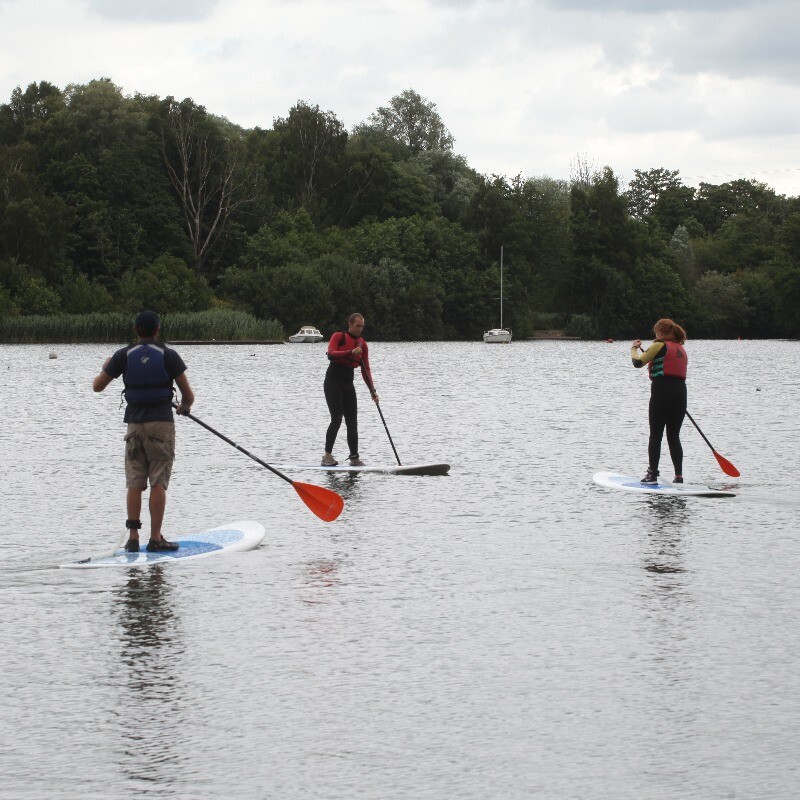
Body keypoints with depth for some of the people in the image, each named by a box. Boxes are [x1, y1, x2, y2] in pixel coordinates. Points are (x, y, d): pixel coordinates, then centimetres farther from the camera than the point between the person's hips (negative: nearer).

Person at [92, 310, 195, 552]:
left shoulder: (124, 355, 0)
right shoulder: (168, 355, -4)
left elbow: (97, 386, 7)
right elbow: (188, 394, -1)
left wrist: (105, 369, 28)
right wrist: (185, 406, 22)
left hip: (135, 424, 2)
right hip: (161, 423, -2)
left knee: (134, 483, 5)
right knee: (158, 483, -1)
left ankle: (133, 537, 1)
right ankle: (155, 538, -3)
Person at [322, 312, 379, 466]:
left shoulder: (362, 344, 11)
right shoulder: (338, 336, -4)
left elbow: (366, 369, 11)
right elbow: (330, 354, -21)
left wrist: (372, 390, 3)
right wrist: (351, 352, -31)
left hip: (348, 384, 6)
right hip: (333, 382, -6)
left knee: (352, 422, 3)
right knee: (337, 419, -15)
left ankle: (354, 458, 9)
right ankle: (327, 456, -11)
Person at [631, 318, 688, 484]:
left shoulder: (660, 345, -2)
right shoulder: (681, 349, 19)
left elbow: (638, 362, -6)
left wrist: (634, 348, 13)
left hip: (662, 390, -6)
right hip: (680, 392, 6)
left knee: (655, 435, -1)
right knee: (674, 436, 9)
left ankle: (653, 473, -3)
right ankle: (679, 475, 3)